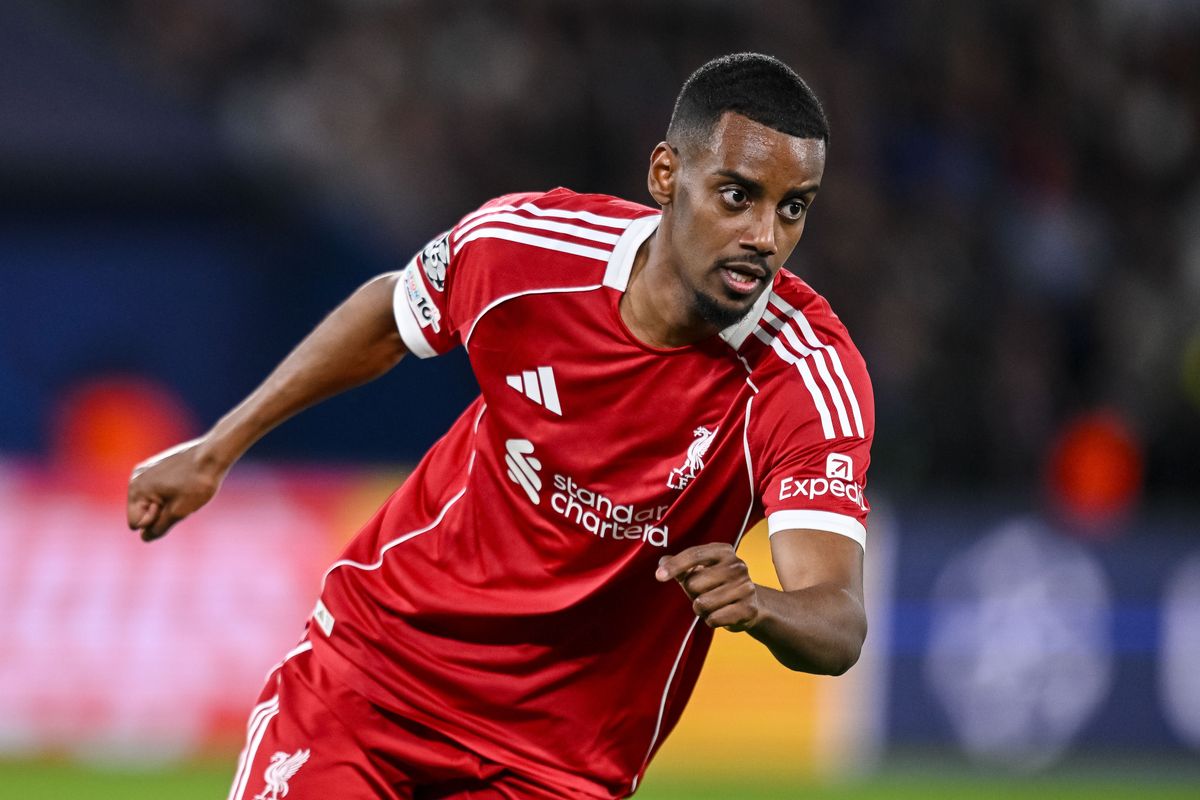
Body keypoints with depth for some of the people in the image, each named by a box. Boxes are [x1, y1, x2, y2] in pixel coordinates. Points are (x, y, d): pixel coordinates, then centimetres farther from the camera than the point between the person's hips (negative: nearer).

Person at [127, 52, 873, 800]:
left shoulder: (812, 378, -25)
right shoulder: (519, 244, -16)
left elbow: (838, 625, -34)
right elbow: (389, 317, 7)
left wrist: (758, 607, -57)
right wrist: (215, 451, 14)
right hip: (371, 654, 1)